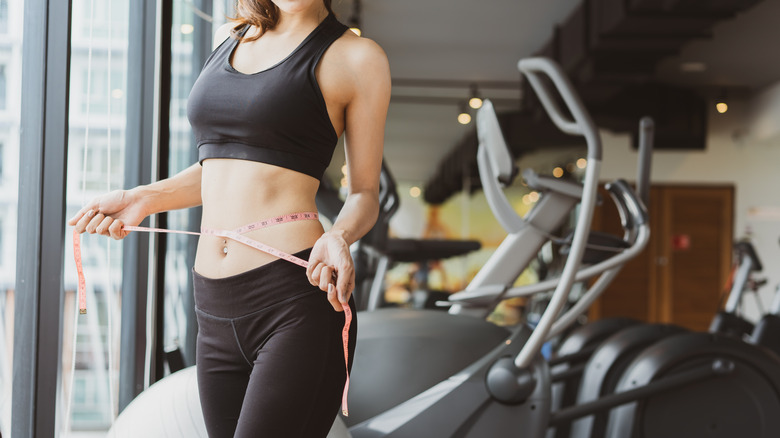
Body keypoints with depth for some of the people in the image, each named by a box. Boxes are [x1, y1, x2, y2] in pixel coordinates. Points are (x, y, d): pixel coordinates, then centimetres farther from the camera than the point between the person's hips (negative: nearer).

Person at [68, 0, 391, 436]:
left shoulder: (357, 56, 1)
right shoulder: (230, 37, 18)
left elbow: (365, 192, 4)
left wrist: (338, 237, -16)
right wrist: (143, 199, 16)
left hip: (297, 296, -6)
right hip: (217, 309, 6)